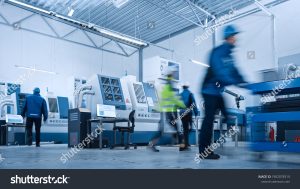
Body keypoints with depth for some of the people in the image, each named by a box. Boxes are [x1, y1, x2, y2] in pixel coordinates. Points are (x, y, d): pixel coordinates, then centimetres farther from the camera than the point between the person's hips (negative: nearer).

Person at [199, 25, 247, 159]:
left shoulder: (229, 54, 13)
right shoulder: (217, 52, -14)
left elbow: (234, 72, 10)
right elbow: (219, 73, -26)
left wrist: (245, 83, -3)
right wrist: (236, 83, -30)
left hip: (220, 91, 9)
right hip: (210, 90, -9)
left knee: (228, 116, 6)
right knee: (209, 119, -7)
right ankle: (204, 151, 1)